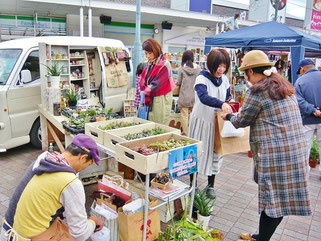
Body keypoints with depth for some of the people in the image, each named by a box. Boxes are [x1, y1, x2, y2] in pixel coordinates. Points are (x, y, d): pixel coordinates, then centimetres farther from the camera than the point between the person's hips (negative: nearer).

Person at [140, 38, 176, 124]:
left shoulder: (164, 64, -11)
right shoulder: (150, 64, 12)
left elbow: (157, 84, -18)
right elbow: (143, 81, 10)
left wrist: (146, 92, -13)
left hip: (161, 100, -7)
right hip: (151, 99, 7)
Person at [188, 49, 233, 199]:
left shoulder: (224, 79, 4)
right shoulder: (202, 78, -15)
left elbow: (227, 97, 18)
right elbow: (203, 97, -34)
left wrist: (226, 107, -3)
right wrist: (221, 104, -48)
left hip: (217, 122, 5)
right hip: (201, 121, -5)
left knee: (216, 152, 11)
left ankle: (210, 185, 27)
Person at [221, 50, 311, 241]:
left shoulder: (257, 92, -11)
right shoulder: (285, 87, 15)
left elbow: (242, 121, -2)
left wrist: (228, 116, 19)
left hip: (275, 152, -8)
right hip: (296, 149, 8)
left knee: (272, 198, 3)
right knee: (281, 197, 14)